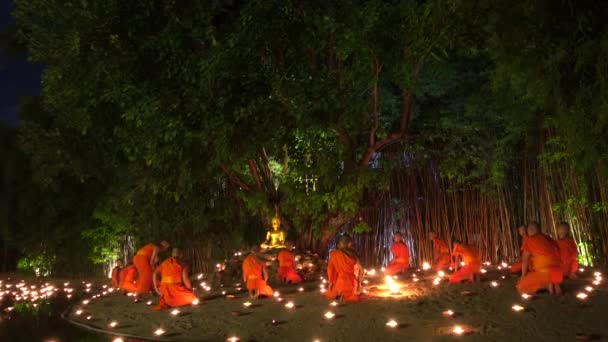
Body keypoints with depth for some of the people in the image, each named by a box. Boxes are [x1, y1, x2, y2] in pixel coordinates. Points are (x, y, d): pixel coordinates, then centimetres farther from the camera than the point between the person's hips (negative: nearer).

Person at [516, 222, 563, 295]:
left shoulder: (528, 240, 4)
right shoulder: (548, 239, 21)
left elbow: (525, 260, 4)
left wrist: (523, 276, 14)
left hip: (545, 272, -6)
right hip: (557, 271, 6)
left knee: (521, 287, 0)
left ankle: (546, 284, -11)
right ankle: (555, 284, 6)